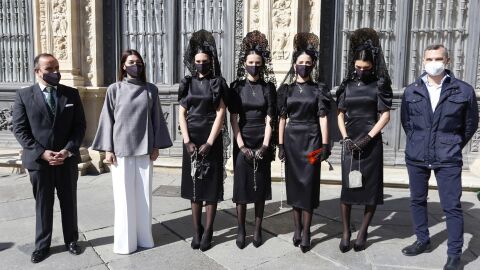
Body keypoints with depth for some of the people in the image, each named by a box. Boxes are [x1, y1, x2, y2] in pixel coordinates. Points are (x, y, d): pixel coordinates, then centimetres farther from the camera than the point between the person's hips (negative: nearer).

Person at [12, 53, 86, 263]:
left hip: (67, 159, 1)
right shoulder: (23, 95, -2)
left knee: (69, 202, 13)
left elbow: (80, 125, 0)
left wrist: (68, 150, -12)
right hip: (38, 160, -1)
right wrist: (41, 153, -15)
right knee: (43, 205, 11)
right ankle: (42, 245, 27)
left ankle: (71, 240, 29)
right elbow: (19, 129, -4)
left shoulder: (71, 94, 2)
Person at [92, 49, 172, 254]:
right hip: (121, 149, -2)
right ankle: (124, 240, 15)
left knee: (144, 195, 7)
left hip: (144, 149, 2)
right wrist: (108, 149, -4)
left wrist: (156, 146, 3)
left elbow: (156, 118, 7)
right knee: (124, 196, 3)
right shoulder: (114, 89, 1)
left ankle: (144, 236, 20)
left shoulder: (151, 90, 5)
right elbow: (107, 119, 1)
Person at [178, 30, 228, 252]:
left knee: (211, 183, 2)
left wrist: (209, 143, -14)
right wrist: (187, 141, -9)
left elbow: (221, 114, -8)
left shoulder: (218, 83, -2)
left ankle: (208, 231, 13)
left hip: (211, 139, -3)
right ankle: (196, 230, 19)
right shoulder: (187, 83, 7)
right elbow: (182, 114, 3)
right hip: (191, 139, 3)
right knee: (194, 183, 8)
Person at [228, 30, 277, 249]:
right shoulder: (236, 87, -1)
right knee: (242, 184, 2)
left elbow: (269, 119, -3)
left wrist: (265, 146, -13)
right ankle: (241, 231, 14)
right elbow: (233, 119, -5)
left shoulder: (269, 87, 1)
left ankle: (258, 230, 18)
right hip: (242, 142, 0)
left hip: (263, 142, 1)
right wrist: (242, 146, -13)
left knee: (261, 185, 6)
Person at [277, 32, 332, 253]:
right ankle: (297, 228, 20)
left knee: (309, 184, -2)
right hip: (292, 139, 2)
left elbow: (323, 118, -3)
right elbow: (282, 118, 5)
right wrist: (280, 144, 1)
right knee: (294, 183, 7)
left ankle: (306, 232, 8)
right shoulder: (286, 89, 5)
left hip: (311, 139, -2)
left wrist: (325, 144, -9)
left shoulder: (319, 89, 1)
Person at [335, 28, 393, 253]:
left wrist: (368, 137, -13)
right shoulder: (347, 85, 8)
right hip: (350, 142, 2)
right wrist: (345, 138, -6)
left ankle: (363, 231, 20)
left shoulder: (380, 85, 0)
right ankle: (346, 232, 14)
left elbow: (385, 116, -4)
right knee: (347, 186, 3)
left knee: (371, 187, 4)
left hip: (371, 142, -2)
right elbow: (340, 114, 7)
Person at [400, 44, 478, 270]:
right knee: (417, 200, 14)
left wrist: (454, 146, 9)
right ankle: (423, 241, 32)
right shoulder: (411, 91, 1)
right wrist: (417, 142, 12)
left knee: (452, 206, 0)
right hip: (416, 156, 3)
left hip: (448, 159, -3)